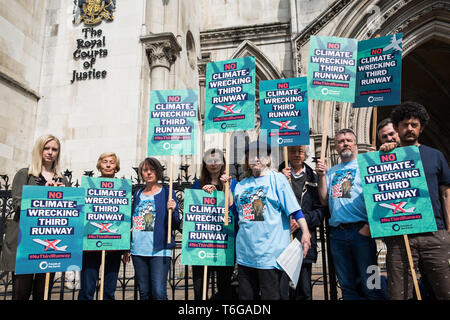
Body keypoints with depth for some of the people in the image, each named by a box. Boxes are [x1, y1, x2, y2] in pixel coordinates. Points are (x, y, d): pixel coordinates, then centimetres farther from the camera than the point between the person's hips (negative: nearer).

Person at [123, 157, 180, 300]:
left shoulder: (167, 192, -1)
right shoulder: (138, 194, 13)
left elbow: (176, 225, -2)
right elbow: (132, 222, 19)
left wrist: (171, 211, -22)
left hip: (160, 250, -4)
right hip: (138, 250, 5)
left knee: (159, 292, -10)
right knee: (144, 292, 11)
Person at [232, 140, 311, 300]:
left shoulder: (277, 179, 0)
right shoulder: (241, 185, 15)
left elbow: (294, 208, -6)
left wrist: (305, 232, -16)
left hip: (269, 251, -5)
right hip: (245, 250, 5)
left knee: (270, 295, 4)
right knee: (246, 295, 14)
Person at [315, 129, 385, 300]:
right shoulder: (331, 172, 18)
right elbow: (324, 200, 11)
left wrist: (370, 225, -14)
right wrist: (322, 176, 2)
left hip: (361, 231, -4)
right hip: (337, 233, 4)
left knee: (369, 284, 0)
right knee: (347, 286, 11)